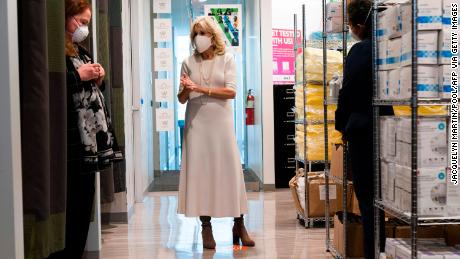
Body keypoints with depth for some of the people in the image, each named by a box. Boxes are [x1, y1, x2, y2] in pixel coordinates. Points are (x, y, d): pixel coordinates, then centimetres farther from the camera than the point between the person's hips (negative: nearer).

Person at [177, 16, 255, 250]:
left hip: (221, 122, -1)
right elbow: (182, 99, 8)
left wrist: (203, 89, -13)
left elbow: (231, 92, -7)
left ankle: (239, 225, 8)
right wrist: (186, 89, -14)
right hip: (196, 123, 1)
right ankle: (206, 228, 3)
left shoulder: (226, 60, 3)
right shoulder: (188, 63, 7)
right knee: (200, 171, -1)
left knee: (230, 170, 0)